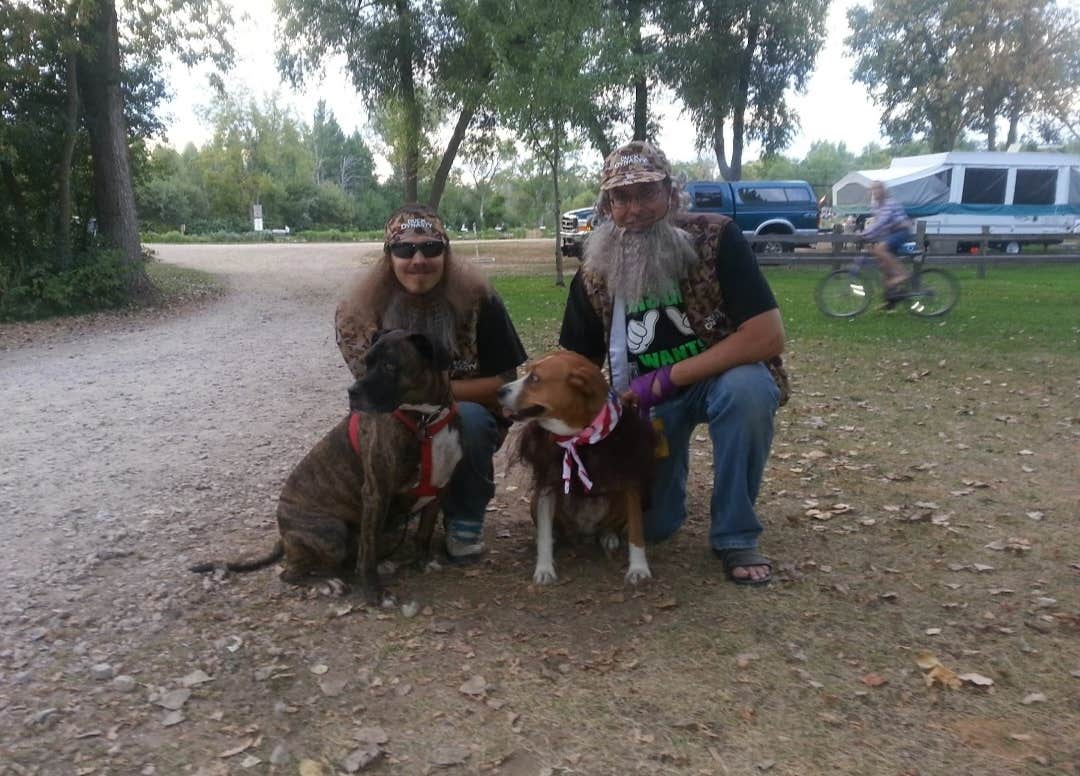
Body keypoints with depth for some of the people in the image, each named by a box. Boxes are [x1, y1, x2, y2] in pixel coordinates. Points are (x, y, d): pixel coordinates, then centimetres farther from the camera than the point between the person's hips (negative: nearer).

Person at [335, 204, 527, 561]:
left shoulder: (477, 300, -17)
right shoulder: (365, 309, -12)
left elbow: (505, 382, -14)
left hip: (471, 419, -2)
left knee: (468, 418, -34)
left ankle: (466, 520, -7)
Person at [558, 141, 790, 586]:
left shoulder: (717, 242, -20)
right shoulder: (593, 276, -9)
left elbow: (768, 336, -27)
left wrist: (667, 379, -28)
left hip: (723, 377, -2)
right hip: (645, 399, 3)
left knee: (747, 389, -37)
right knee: (651, 525, -4)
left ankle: (735, 536, -17)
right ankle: (668, 466, 33)